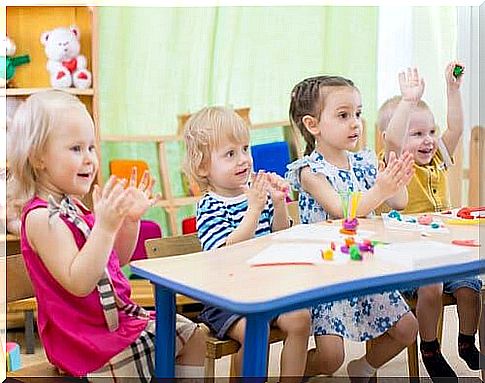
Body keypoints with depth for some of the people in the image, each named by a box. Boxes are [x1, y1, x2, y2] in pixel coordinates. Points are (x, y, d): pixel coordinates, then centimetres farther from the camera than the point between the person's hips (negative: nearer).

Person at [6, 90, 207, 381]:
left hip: (121, 316, 9)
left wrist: (131, 219, 2)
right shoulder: (42, 217, -20)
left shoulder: (73, 207, 9)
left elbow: (117, 259, 17)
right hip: (88, 339, -9)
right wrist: (105, 225, -36)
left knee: (195, 335, 11)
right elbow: (78, 283, -29)